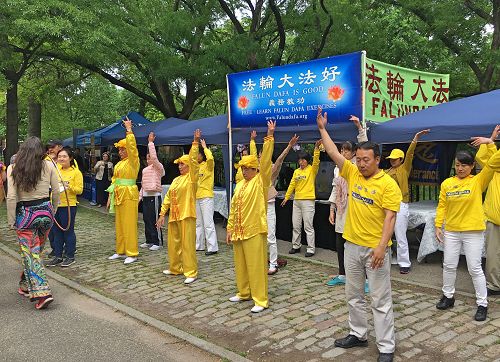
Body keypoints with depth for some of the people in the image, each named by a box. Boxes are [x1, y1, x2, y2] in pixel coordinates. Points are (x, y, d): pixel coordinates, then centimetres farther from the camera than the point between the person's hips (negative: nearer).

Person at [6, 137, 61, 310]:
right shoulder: (48, 166, -2)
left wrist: (11, 221, -2)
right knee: (36, 251, 19)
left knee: (31, 254, 3)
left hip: (25, 214, -3)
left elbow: (11, 197, -10)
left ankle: (42, 292, -4)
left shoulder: (14, 169, -6)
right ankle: (27, 286, 35)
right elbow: (56, 192, 1)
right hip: (45, 211, 3)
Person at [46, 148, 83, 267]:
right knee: (57, 231, 12)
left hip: (68, 205, -5)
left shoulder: (76, 172, -5)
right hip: (55, 205, 5)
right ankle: (58, 256, 22)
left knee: (68, 231, 2)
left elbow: (79, 190, -9)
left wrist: (69, 186, -24)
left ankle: (70, 256, 13)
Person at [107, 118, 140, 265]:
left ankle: (132, 254, 0)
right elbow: (114, 181, 18)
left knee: (129, 225, -6)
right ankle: (121, 251, 24)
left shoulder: (132, 161, -7)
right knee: (119, 225, 13)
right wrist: (110, 197, 14)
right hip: (118, 196, 8)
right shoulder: (119, 164, 16)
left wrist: (129, 129, -18)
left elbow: (131, 146, -22)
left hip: (129, 195, -8)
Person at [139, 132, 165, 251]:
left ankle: (157, 242, -1)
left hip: (154, 196, -8)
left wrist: (150, 143, -18)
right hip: (146, 196, 8)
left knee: (154, 219, -7)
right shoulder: (145, 169, 17)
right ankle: (149, 241, 20)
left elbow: (154, 157, -22)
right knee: (146, 219, 11)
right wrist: (140, 195, 17)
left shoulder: (158, 167, -5)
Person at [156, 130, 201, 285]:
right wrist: (162, 214, 11)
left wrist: (196, 142, -25)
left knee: (188, 244, -5)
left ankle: (191, 272, 2)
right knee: (173, 243, 15)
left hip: (187, 215, -8)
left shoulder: (192, 177, -5)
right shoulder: (176, 180, 15)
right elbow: (168, 197, 15)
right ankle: (175, 268, 29)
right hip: (173, 215, 8)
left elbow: (193, 160, -19)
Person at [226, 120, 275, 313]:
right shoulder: (240, 185, 12)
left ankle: (260, 299, 5)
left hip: (254, 230, -7)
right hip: (238, 231, 7)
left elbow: (266, 160, -17)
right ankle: (243, 292, 32)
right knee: (240, 264, 16)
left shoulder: (261, 181, -5)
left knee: (256, 265, -4)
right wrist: (230, 229, 12)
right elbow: (233, 208, 14)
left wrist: (270, 136, -22)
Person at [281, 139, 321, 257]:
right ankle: (296, 246, 25)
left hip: (308, 201, -6)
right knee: (296, 226, 13)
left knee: (308, 227, -3)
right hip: (296, 201, 6)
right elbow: (292, 185, 15)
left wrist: (316, 148, -35)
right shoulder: (296, 171, 12)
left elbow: (316, 161, -22)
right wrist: (286, 197, 13)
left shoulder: (312, 170, -3)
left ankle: (311, 249, 5)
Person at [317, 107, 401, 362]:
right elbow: (333, 153, 4)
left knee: (381, 300, 3)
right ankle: (358, 334, 33)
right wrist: (322, 128, 1)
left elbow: (390, 217, -16)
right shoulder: (352, 173, 5)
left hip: (375, 248, -6)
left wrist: (382, 246, -23)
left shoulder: (388, 183, -12)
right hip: (352, 245, 6)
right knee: (353, 295, 17)